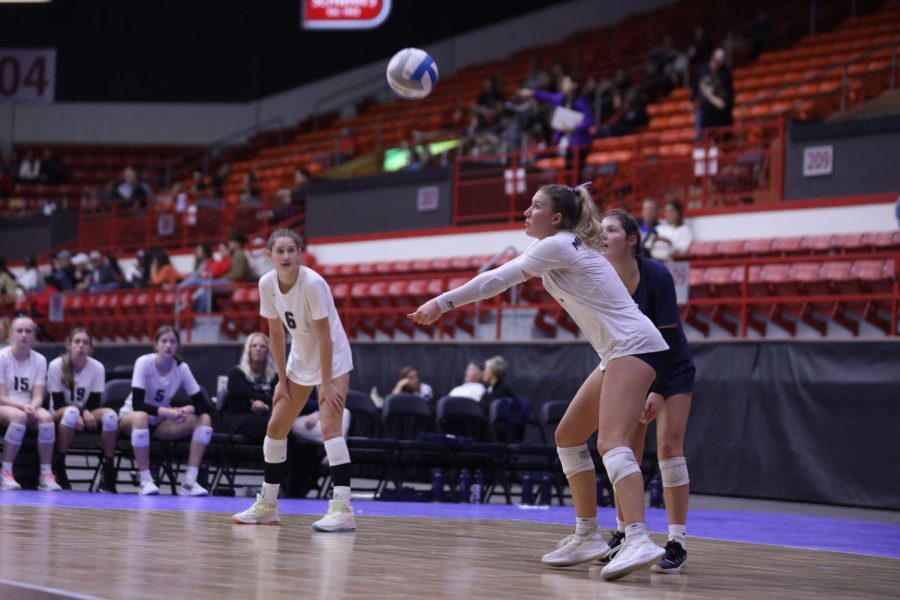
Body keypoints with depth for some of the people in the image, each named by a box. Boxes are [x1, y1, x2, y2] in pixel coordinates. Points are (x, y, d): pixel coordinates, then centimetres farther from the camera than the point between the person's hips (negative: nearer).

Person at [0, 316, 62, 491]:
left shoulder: (40, 360, 3)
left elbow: (38, 396, -3)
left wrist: (32, 407, -26)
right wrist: (22, 406, -27)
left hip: (29, 408, 3)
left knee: (46, 417, -31)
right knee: (18, 416, -38)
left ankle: (46, 475, -26)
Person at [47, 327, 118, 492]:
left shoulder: (97, 367, -9)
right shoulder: (56, 366, -16)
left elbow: (94, 403, -6)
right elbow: (58, 404, -16)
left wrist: (87, 413, -29)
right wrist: (76, 416, -33)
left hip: (85, 414, 3)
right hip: (61, 416, -3)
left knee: (110, 415, -29)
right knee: (71, 412, -39)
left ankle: (108, 471, -21)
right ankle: (58, 465, -26)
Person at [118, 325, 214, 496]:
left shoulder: (182, 368, -9)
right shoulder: (144, 363, -20)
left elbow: (203, 404, -11)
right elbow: (137, 404, -29)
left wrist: (186, 410, -33)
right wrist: (167, 412, -42)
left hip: (161, 423, 4)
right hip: (130, 417, -4)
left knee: (205, 419, -18)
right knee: (141, 417, -42)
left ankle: (189, 481, -24)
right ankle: (145, 480, -33)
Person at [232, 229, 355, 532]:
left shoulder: (312, 283, -26)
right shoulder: (267, 284, -9)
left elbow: (324, 335, -23)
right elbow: (276, 332, 2)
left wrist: (326, 384, -23)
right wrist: (282, 379, 2)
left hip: (332, 358, -7)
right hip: (300, 359, 7)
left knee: (329, 427, -21)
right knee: (275, 428, 7)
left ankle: (343, 509, -26)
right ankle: (267, 505, 19)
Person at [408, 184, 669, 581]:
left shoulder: (558, 244, -10)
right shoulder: (557, 249, 19)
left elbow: (498, 279, -13)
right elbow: (505, 277, 24)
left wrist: (442, 302, -9)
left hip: (633, 346, -11)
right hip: (618, 353, 11)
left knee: (611, 442, -25)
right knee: (568, 437, 13)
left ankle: (638, 540, -39)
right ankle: (587, 536, 15)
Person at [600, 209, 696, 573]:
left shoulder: (656, 274, -24)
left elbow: (667, 337, -22)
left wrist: (658, 391, -25)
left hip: (672, 370, -5)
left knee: (668, 447, -15)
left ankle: (677, 544, -16)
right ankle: (624, 534, 9)